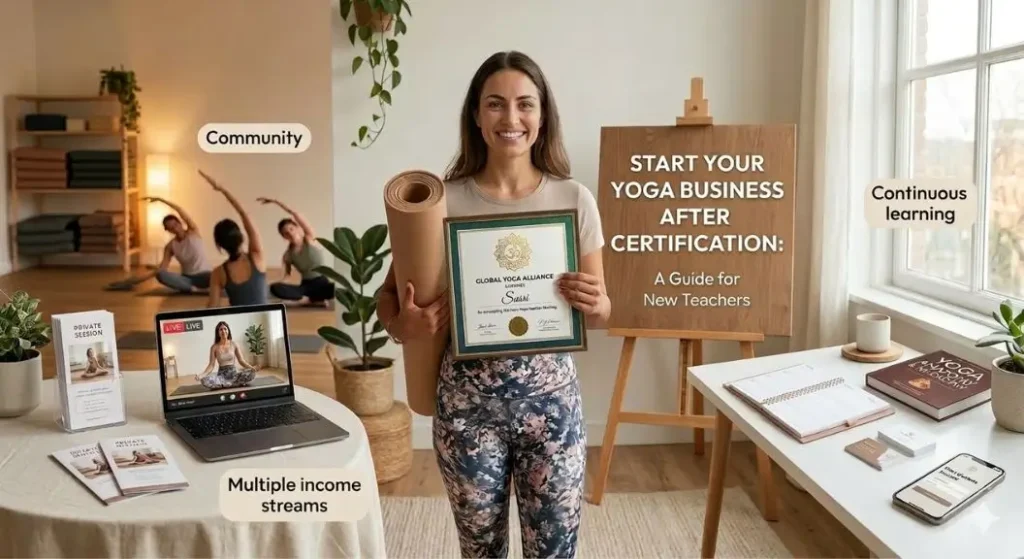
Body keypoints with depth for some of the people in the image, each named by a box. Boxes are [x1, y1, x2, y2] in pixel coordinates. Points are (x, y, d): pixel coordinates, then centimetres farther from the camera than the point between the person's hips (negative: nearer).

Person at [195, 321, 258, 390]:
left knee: (251, 373, -30)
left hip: (234, 372, 0)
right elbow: (211, 365, -3)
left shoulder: (234, 344, 3)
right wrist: (202, 374, -20)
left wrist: (251, 367, -17)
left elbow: (241, 360, 3)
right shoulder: (214, 347, 1)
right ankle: (236, 383, -23)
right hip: (221, 374, 0)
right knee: (205, 380, -33)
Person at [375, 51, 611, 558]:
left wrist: (594, 304, -16)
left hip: (551, 393, 1)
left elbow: (600, 312, 6)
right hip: (467, 397, 0)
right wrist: (403, 326, -18)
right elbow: (389, 294, 3)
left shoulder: (574, 199, -2)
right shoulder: (444, 200, -5)